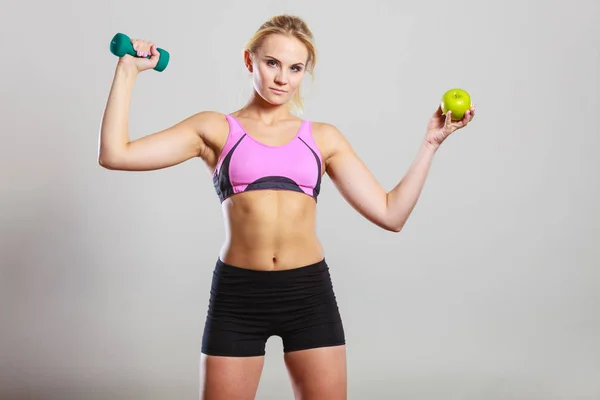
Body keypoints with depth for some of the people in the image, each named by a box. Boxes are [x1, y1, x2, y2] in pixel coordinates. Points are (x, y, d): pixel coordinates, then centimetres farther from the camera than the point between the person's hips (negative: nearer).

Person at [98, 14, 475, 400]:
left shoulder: (323, 137, 9)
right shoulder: (215, 129, 5)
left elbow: (390, 213, 5)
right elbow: (115, 154, -4)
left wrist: (431, 143, 3)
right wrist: (128, 70, 0)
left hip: (310, 292, 2)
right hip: (237, 295, -1)